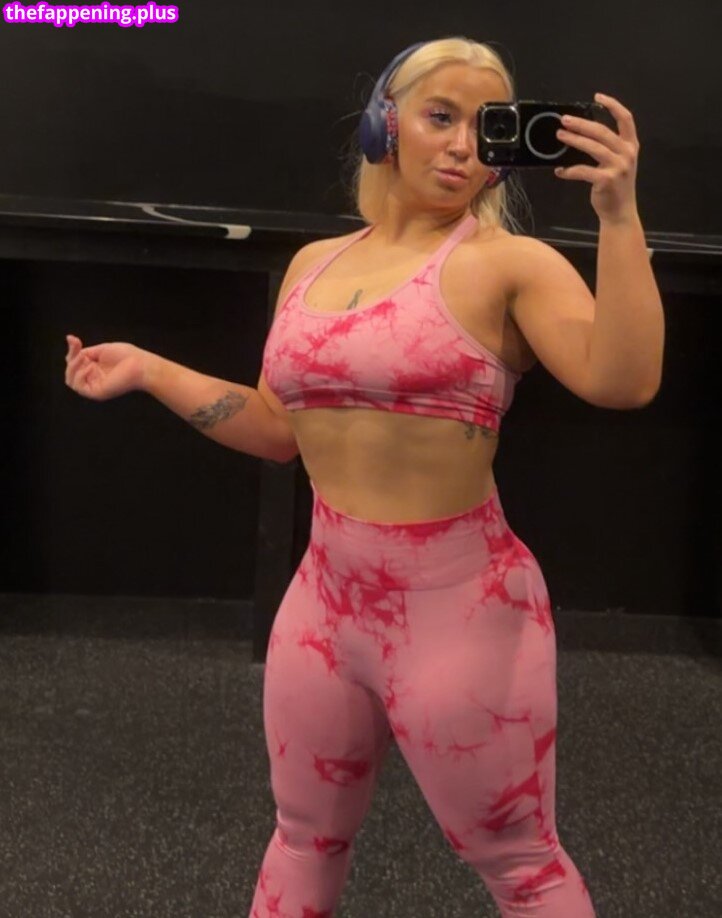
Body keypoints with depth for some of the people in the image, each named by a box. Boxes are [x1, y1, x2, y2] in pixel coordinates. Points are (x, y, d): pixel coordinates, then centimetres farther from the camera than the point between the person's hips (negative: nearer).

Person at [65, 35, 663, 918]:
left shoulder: (511, 264, -10)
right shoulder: (313, 264, 8)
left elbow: (624, 381, -25)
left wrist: (619, 216, -28)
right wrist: (148, 370, 14)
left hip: (459, 603, -5)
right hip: (326, 594, 6)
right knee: (304, 835, 25)